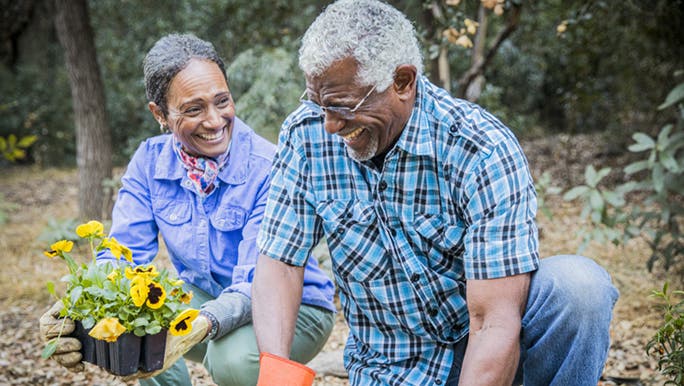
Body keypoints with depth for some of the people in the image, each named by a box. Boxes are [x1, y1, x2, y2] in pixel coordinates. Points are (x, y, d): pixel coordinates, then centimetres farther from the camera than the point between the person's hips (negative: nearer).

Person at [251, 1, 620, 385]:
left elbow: (495, 322, -28)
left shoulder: (484, 152, -24)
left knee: (577, 285, -30)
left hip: (483, 352, -3)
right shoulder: (306, 134, -10)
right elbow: (279, 265, -8)